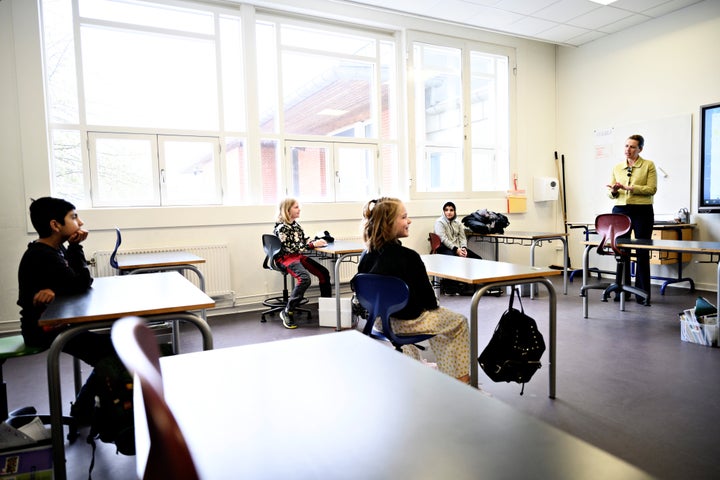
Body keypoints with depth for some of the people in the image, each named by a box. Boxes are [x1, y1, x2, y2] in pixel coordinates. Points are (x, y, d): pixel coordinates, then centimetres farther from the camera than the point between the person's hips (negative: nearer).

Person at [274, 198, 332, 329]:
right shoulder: (281, 227, -14)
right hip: (286, 258, -8)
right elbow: (291, 248, -19)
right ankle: (288, 312, -21)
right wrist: (313, 245, -21)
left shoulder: (295, 224, 12)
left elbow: (304, 241, 14)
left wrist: (317, 241, -7)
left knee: (324, 273, -1)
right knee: (304, 279, -31)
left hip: (299, 256, 8)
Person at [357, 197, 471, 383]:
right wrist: (434, 305, 5)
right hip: (409, 321, -7)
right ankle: (461, 377, 28)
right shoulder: (409, 257, -26)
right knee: (460, 322, 18)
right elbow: (428, 297, -16)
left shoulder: (367, 256, -8)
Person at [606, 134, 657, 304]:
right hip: (620, 210, 3)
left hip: (642, 211, -3)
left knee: (642, 253, 0)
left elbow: (652, 189, -9)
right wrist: (613, 191, -11)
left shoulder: (648, 165, 1)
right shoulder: (617, 168, 11)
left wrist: (629, 188, -19)